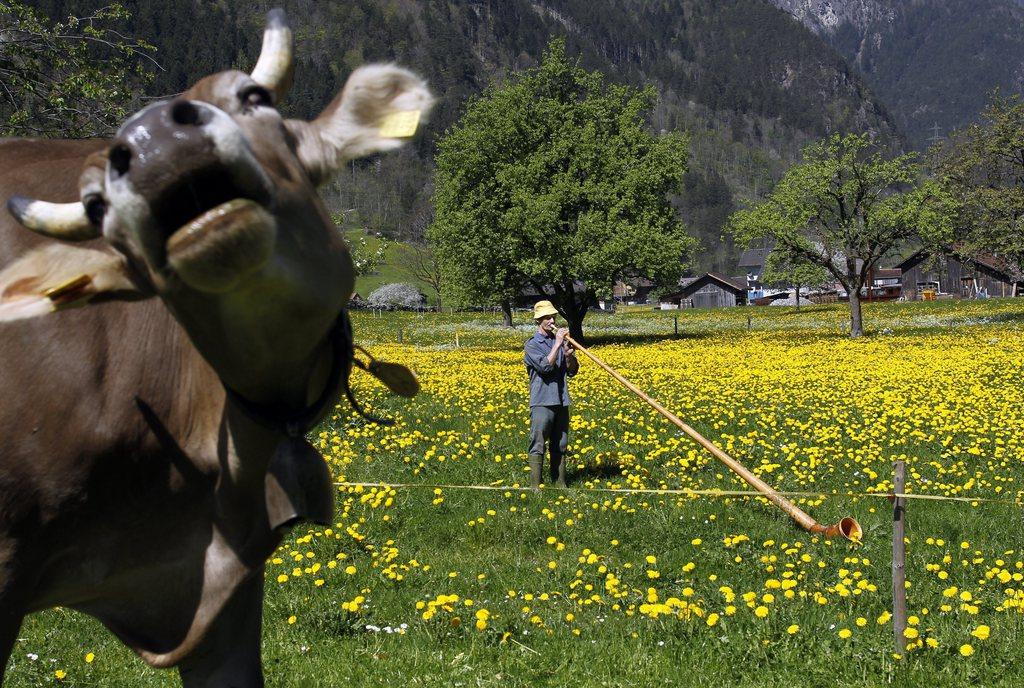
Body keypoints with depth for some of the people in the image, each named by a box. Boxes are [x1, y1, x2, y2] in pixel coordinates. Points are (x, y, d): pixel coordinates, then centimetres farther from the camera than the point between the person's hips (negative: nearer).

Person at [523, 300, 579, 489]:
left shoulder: (562, 342, 11)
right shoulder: (532, 345, -3)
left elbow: (572, 371, 10)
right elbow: (545, 366, -18)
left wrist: (568, 355, -9)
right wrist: (557, 344, -15)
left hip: (561, 402, 5)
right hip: (542, 402, -5)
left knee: (560, 446, 11)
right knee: (538, 446, -6)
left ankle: (560, 484, 18)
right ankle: (535, 486, -5)